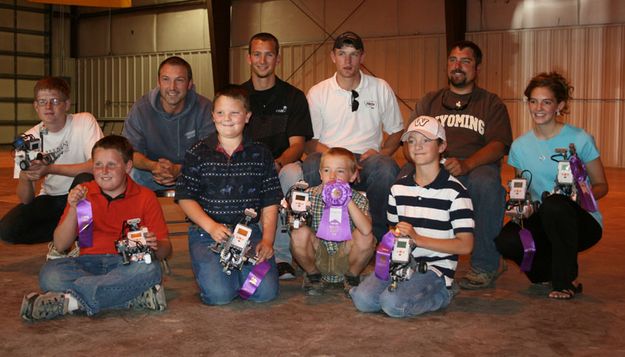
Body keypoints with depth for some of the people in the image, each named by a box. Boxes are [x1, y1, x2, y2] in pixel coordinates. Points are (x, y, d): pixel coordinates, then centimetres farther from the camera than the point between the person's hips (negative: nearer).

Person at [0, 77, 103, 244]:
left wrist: (50, 169, -31)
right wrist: (25, 178, -30)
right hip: (50, 198, 4)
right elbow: (26, 200, -7)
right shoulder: (29, 138, -6)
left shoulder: (84, 122, -13)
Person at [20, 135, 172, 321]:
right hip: (89, 262, 2)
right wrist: (73, 208, -8)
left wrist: (156, 246, -21)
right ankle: (137, 297, -34)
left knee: (149, 270, -35)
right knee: (49, 273, -28)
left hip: (127, 264, -1)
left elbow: (165, 248, 4)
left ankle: (70, 300, -32)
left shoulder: (145, 197, 4)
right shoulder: (82, 193, 10)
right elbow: (60, 245, 6)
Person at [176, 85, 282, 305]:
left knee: (266, 292, -15)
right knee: (219, 294, -21)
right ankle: (211, 269, 13)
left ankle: (236, 269, 16)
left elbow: (270, 202, 7)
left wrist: (267, 240, -4)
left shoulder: (260, 154, 7)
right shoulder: (198, 153, 3)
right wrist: (211, 226, -13)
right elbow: (185, 198, 1)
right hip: (206, 233, -2)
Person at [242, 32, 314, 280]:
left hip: (283, 164, -1)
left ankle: (282, 256, -26)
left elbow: (297, 144, -2)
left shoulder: (293, 97, 7)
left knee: (293, 174, -37)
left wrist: (277, 163, -25)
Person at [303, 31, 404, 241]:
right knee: (312, 165, -36)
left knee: (387, 168, -35)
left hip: (367, 159, 1)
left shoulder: (381, 89, 13)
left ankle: (376, 236, -19)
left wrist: (382, 152, -5)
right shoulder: (317, 93, 10)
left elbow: (397, 131, 17)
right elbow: (310, 142, 6)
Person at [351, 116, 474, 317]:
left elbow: (465, 245, -10)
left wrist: (418, 239, -17)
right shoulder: (398, 188, 12)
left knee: (393, 303, -27)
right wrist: (395, 237, -3)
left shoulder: (454, 191, -6)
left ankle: (441, 295, 0)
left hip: (434, 269, -4)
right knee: (363, 299, -20)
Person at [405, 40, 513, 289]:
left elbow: (498, 145, 0)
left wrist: (466, 164, -21)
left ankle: (485, 266, -21)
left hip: (476, 167, -2)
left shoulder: (491, 103, 17)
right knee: (404, 177, -32)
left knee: (486, 183, -38)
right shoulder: (429, 101, 25)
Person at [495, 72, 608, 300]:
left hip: (582, 222, -3)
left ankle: (567, 280, -14)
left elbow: (601, 186, 0)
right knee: (505, 241, -28)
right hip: (541, 222, 3)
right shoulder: (520, 146, 4)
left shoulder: (580, 140, -7)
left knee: (554, 205, -38)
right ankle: (551, 270, 7)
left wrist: (580, 195, -22)